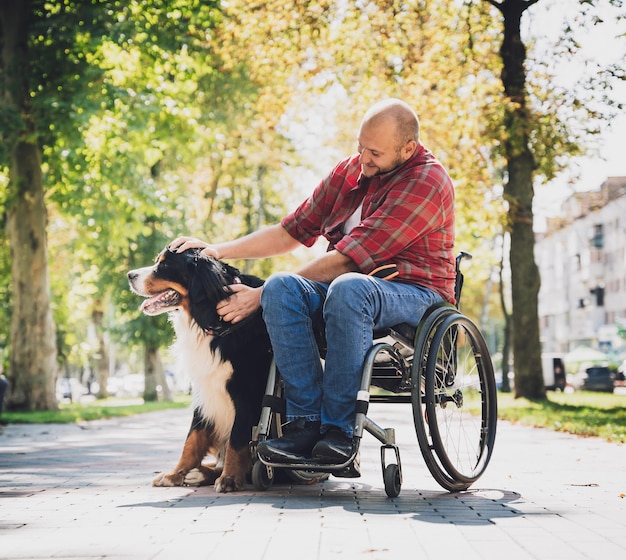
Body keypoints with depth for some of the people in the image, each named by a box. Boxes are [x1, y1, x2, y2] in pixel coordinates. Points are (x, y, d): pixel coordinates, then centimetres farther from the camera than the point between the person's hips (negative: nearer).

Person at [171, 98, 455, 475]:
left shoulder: (427, 182, -15)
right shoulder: (350, 171, 10)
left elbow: (347, 258, -21)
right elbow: (292, 231, 16)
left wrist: (260, 296, -19)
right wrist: (218, 250, 2)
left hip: (414, 294, -6)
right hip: (343, 286, 6)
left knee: (348, 288, -39)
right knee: (281, 286, -25)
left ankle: (338, 428, -32)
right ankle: (305, 423, -29)